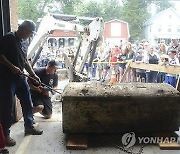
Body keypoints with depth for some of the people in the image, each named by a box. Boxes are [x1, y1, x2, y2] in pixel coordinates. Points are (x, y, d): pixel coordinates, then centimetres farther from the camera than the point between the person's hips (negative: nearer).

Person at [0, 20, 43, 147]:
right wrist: (12, 67, -23)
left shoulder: (22, 43, 15)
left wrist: (34, 75, 14)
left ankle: (29, 127, 29)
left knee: (27, 103, 13)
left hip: (20, 78, 9)